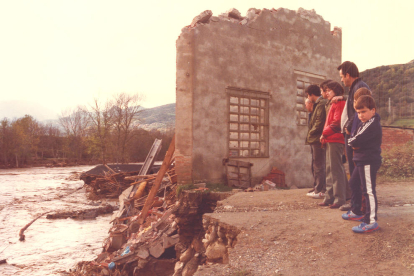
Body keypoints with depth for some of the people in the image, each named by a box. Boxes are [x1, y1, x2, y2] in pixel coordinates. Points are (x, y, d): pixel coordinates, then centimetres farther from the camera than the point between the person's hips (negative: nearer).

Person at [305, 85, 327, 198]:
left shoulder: (321, 104, -12)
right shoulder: (317, 104, 19)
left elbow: (319, 122, -19)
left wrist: (310, 133, -10)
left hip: (318, 139, -10)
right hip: (314, 140, 10)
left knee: (318, 166, -6)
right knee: (315, 166, 14)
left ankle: (320, 191, -2)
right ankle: (317, 188, 21)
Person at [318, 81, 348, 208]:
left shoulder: (339, 103, -7)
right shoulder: (332, 104, 23)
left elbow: (337, 122, -17)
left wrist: (324, 133, -11)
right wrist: (325, 136, 10)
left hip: (335, 140, -10)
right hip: (330, 140, 10)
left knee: (336, 170, -8)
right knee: (330, 169, 10)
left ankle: (339, 199, -4)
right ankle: (330, 197, 16)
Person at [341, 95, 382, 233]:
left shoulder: (372, 123, -18)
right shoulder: (364, 123, 16)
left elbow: (356, 140, -24)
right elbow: (352, 138, 17)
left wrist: (352, 141, -3)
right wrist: (354, 143, -5)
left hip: (369, 161, -11)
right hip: (362, 160, 11)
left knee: (368, 190, -11)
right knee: (354, 184, 22)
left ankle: (371, 221, -8)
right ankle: (357, 212, 36)